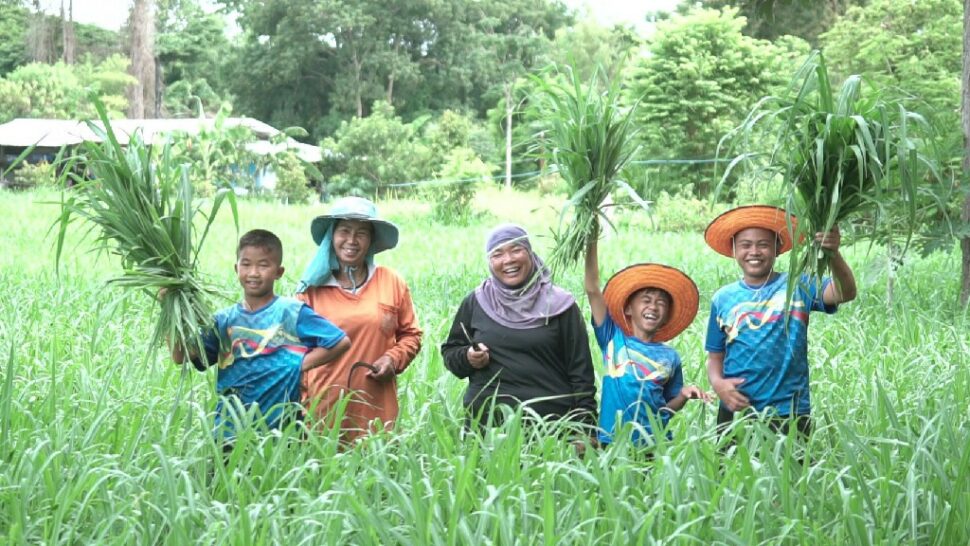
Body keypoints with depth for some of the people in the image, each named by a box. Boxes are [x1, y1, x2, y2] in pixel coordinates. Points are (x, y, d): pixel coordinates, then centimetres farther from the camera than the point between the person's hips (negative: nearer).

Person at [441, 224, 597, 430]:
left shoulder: (558, 305, 3)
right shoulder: (475, 303, 9)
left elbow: (580, 371, 3)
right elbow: (449, 351, 18)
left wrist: (586, 430, -4)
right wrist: (467, 358, -5)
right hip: (485, 420, 2)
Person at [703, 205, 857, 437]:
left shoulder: (798, 286, -1)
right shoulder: (723, 298, 6)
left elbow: (845, 293, -18)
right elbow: (715, 357, 11)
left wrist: (834, 255, -36)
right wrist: (718, 384, -10)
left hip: (789, 413, -2)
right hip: (736, 410, 2)